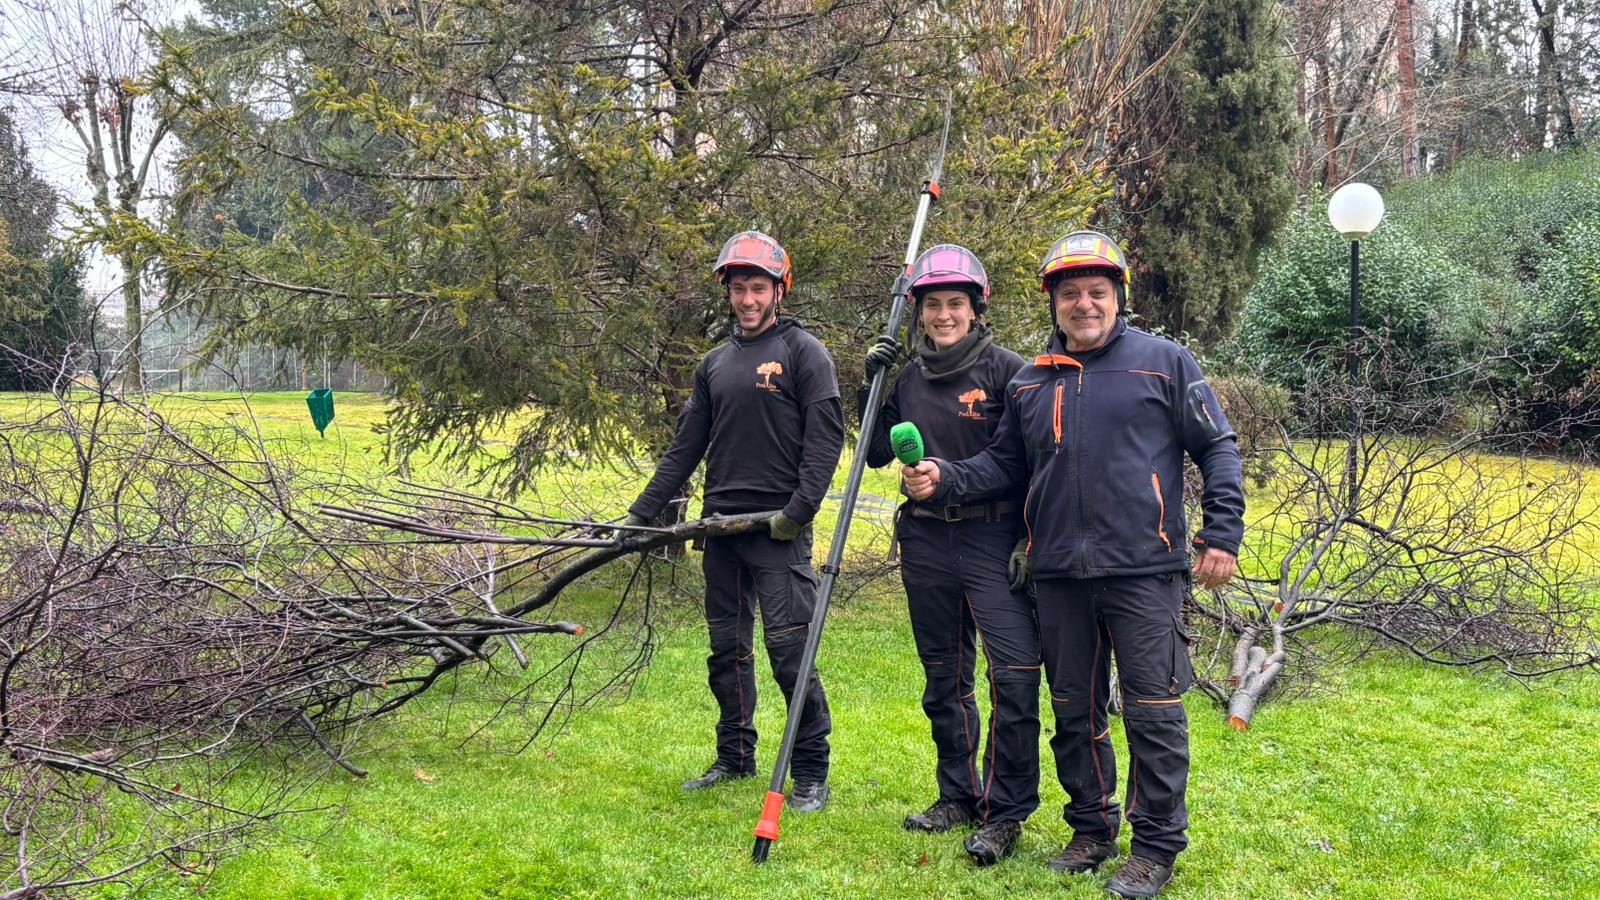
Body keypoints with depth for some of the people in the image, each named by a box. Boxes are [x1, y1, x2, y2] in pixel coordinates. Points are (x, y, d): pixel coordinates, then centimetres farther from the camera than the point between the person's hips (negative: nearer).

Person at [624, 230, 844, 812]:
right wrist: (642, 513, 14)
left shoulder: (803, 352, -2)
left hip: (778, 528, -6)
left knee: (788, 649, -8)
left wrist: (800, 508, -19)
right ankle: (735, 758, 25)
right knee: (727, 650, 12)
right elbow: (686, 446, 18)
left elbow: (826, 437, -9)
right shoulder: (715, 364, 16)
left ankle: (812, 774, 2)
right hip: (720, 525, 6)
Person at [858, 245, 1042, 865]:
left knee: (1015, 675, -12)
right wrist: (874, 389, 0)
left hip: (993, 539, -5)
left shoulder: (1005, 370, -5)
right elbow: (877, 455, 11)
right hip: (926, 541, 5)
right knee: (944, 679, 13)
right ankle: (960, 796, 27)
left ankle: (1006, 811, 0)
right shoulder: (907, 375, 9)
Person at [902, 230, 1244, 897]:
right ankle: (1092, 829, 28)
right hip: (1059, 578, 5)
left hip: (1144, 571, -4)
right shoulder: (1029, 384, 13)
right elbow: (1004, 464, 18)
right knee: (1074, 711, 13)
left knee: (1153, 711, -3)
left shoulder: (1163, 363, 1)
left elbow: (1217, 448, 3)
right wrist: (944, 480, 0)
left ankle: (1157, 847, 9)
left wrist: (1222, 534, -5)